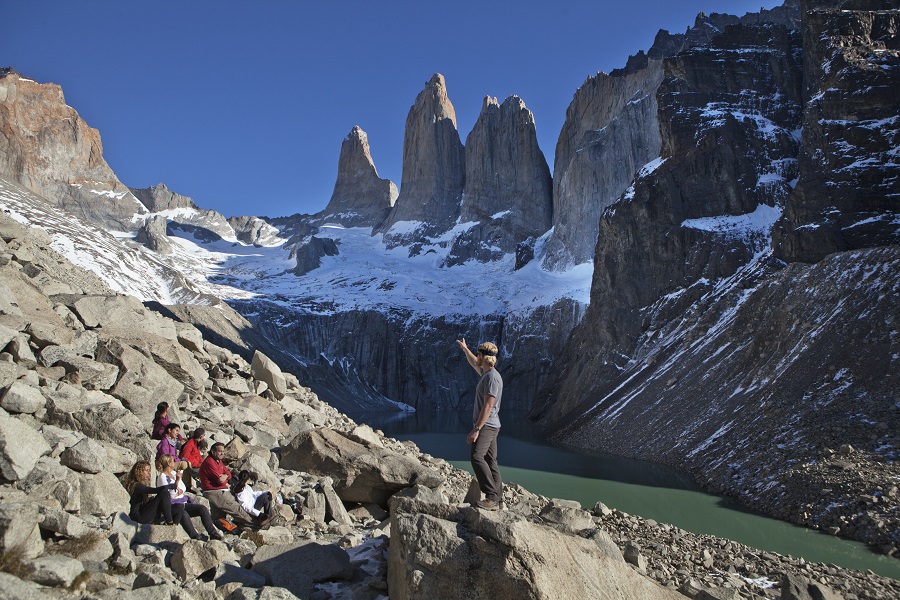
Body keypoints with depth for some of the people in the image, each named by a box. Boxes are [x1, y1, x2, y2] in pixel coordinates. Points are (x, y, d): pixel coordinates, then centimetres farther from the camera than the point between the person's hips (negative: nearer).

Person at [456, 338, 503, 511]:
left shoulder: (492, 378, -17)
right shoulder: (487, 373, 14)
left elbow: (488, 407, -22)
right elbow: (474, 364, 38)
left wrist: (476, 429, -24)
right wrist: (465, 349, 48)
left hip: (486, 426, -10)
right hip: (489, 426, 10)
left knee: (477, 457, -23)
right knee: (490, 462, 8)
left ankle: (492, 497, -26)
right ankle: (497, 500, 8)